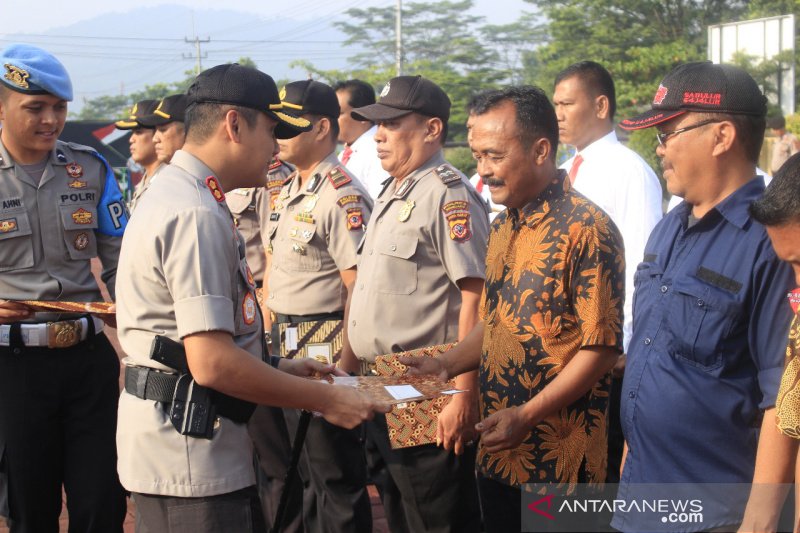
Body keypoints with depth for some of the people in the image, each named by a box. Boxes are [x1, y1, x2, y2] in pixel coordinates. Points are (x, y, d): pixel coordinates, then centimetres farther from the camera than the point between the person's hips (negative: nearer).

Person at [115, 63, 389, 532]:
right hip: (191, 462, -10)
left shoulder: (174, 195, 14)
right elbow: (212, 362, -25)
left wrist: (276, 368, 18)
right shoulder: (197, 214, -19)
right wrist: (325, 399, -18)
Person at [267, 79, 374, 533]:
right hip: (288, 347, 10)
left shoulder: (343, 196, -17)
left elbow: (359, 287, -20)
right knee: (303, 469, 20)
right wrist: (277, 334, 15)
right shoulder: (290, 191, 12)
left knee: (336, 477, 0)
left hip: (325, 348, -9)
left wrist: (343, 364, -20)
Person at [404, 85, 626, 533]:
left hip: (559, 459, -8)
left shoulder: (587, 229, -15)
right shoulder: (503, 227, 12)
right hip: (498, 454, 8)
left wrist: (526, 415, -18)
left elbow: (601, 349, -17)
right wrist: (447, 366, 6)